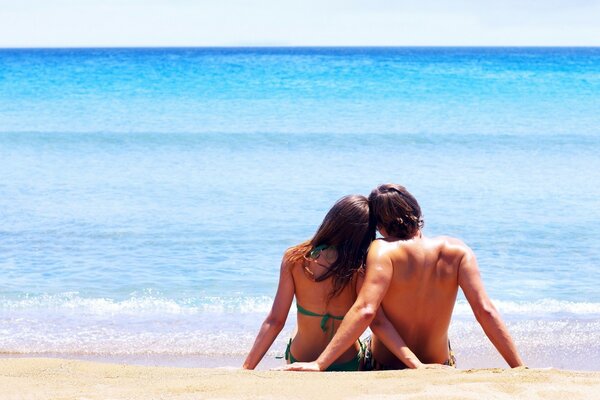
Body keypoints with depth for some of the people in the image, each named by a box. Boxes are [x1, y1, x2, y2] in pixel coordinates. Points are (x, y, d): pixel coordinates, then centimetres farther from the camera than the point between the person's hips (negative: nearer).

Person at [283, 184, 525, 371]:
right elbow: (485, 311, -15)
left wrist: (319, 364, -33)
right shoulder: (457, 252, -9)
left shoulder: (384, 251, -18)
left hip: (385, 370, -3)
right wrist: (520, 368, -12)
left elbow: (364, 311, -30)